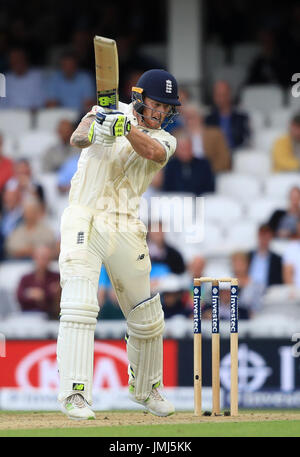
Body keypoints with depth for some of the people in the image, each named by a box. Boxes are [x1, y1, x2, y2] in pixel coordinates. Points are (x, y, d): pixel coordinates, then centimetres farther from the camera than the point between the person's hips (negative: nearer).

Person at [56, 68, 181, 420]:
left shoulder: (164, 140, 7)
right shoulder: (110, 112, 3)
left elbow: (152, 151, -18)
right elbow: (77, 138, -15)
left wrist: (127, 128, -37)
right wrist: (92, 131, -39)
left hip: (126, 230, 4)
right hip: (84, 220, -4)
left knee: (147, 318, 10)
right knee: (79, 306, -20)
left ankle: (144, 389, 32)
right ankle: (74, 394, -22)